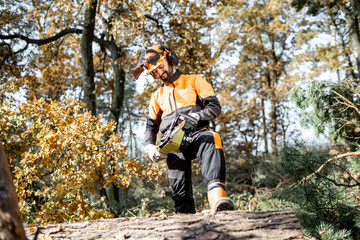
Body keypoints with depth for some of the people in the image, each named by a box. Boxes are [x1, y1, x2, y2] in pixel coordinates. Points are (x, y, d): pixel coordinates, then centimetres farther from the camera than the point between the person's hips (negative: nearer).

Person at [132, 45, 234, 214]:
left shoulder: (194, 81, 15)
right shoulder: (157, 96, 27)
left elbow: (215, 107, 4)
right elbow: (151, 126, 26)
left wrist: (196, 116, -16)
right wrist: (149, 147, 4)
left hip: (196, 134, -4)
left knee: (211, 142, -39)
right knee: (180, 190, -10)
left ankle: (217, 196, -55)